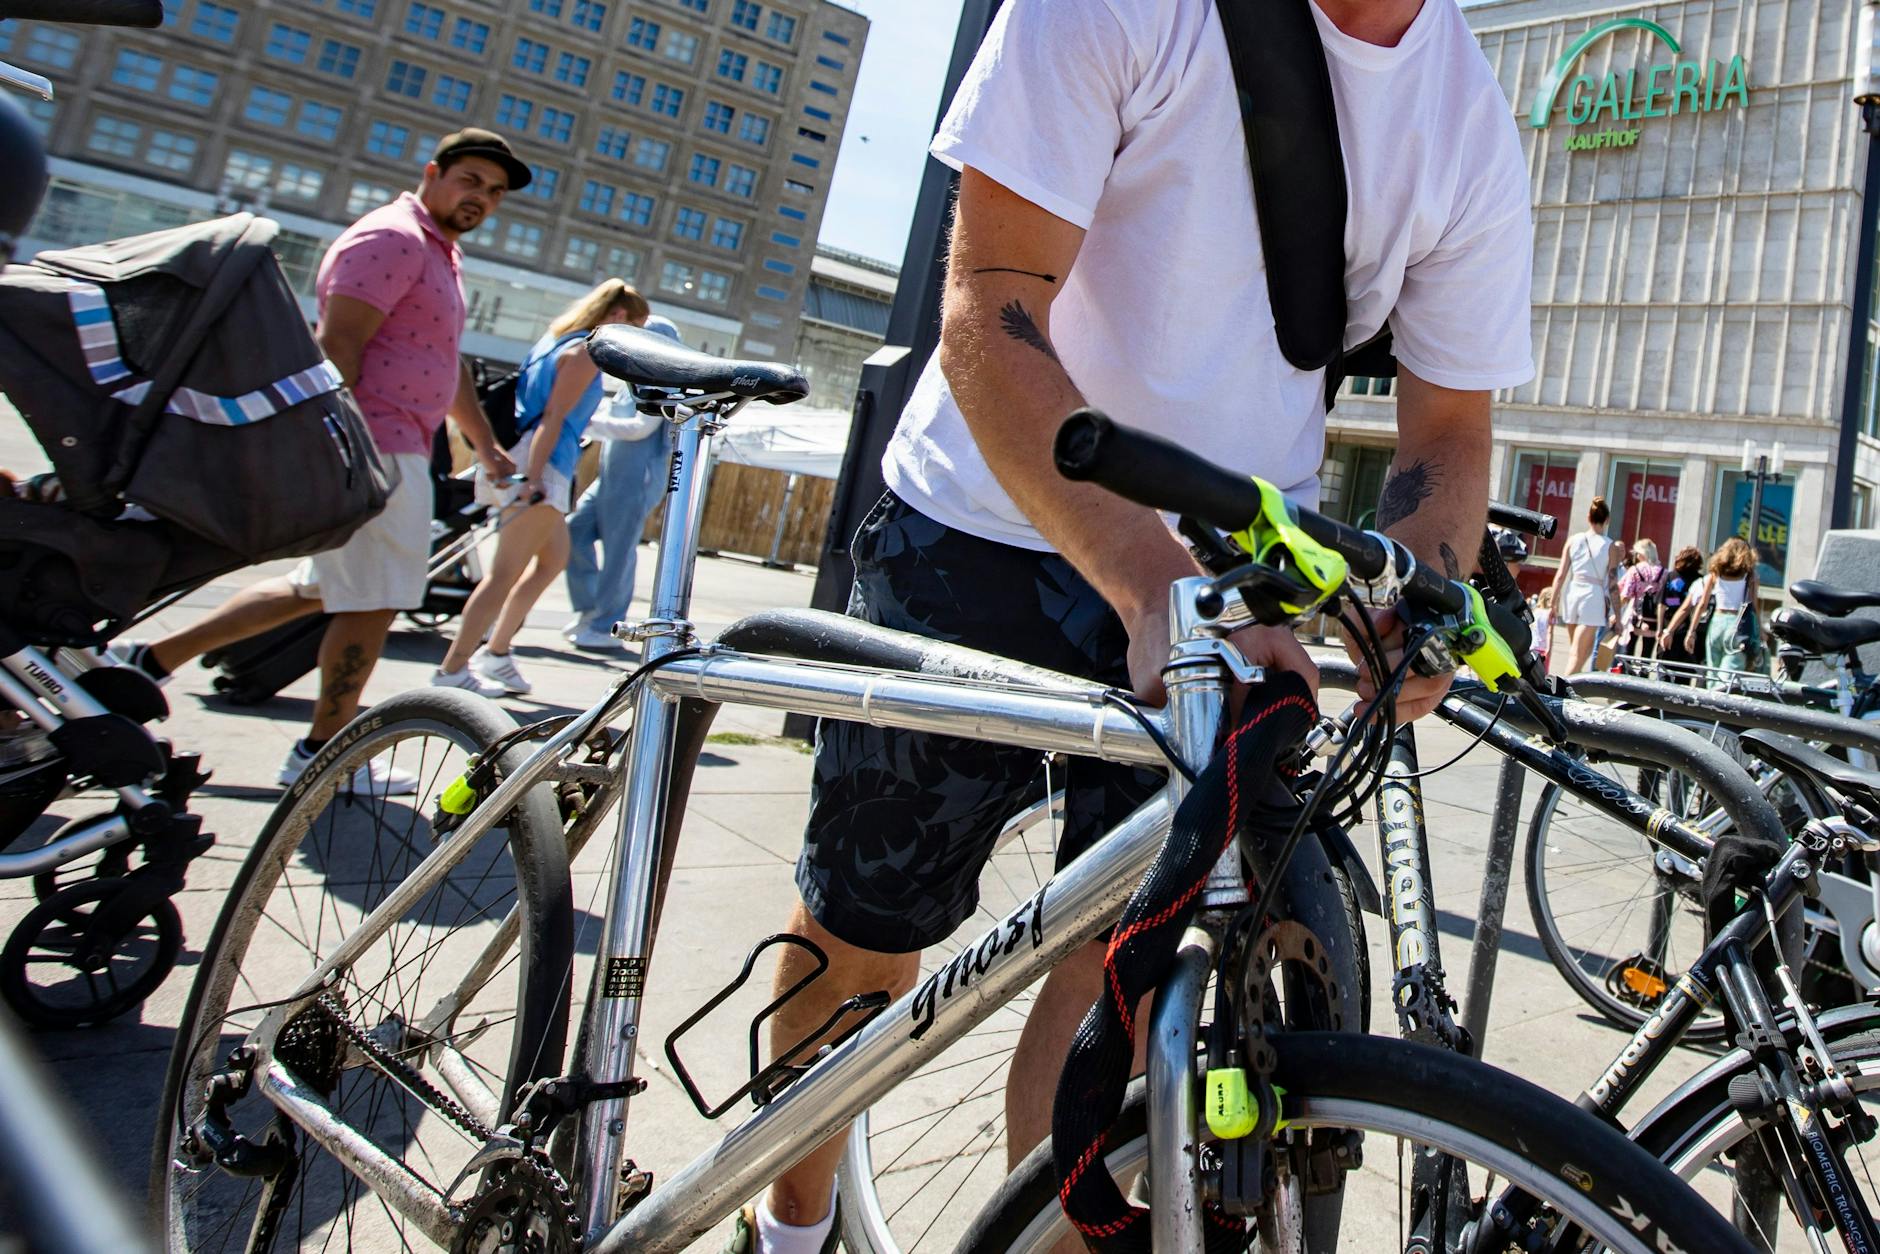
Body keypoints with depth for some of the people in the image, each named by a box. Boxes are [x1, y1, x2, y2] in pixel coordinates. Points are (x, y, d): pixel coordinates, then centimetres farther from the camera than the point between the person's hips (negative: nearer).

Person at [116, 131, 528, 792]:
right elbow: (337, 348, -21)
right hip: (370, 444, -11)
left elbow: (449, 363, 29)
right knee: (374, 600, -2)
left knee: (321, 587, 19)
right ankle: (326, 750, 12)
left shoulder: (440, 253, 22)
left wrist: (486, 445, 29)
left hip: (394, 448, 11)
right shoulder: (390, 238, -11)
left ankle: (155, 657, 25)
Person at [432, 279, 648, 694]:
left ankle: (495, 652, 23)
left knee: (554, 559, 20)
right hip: (540, 466, -10)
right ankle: (451, 670, -3)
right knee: (507, 572, -7)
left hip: (536, 468, 10)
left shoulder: (559, 341, 20)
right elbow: (552, 417, -18)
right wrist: (533, 477, -24)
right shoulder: (586, 352, -9)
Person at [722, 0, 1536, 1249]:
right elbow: (989, 314, -20)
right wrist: (1150, 577, -33)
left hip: (1227, 587, 3)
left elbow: (1450, 428, 6)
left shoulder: (1474, 126, 0)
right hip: (991, 535, -2)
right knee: (863, 934, 9)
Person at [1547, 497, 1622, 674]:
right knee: (1578, 654, -4)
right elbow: (1612, 585, -4)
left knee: (1581, 649, 21)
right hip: (1593, 597, -4)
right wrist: (1617, 615, 1)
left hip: (1571, 595, 4)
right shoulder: (1611, 546, -3)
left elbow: (1560, 575, 2)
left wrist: (1554, 603, 8)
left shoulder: (1573, 539, 4)